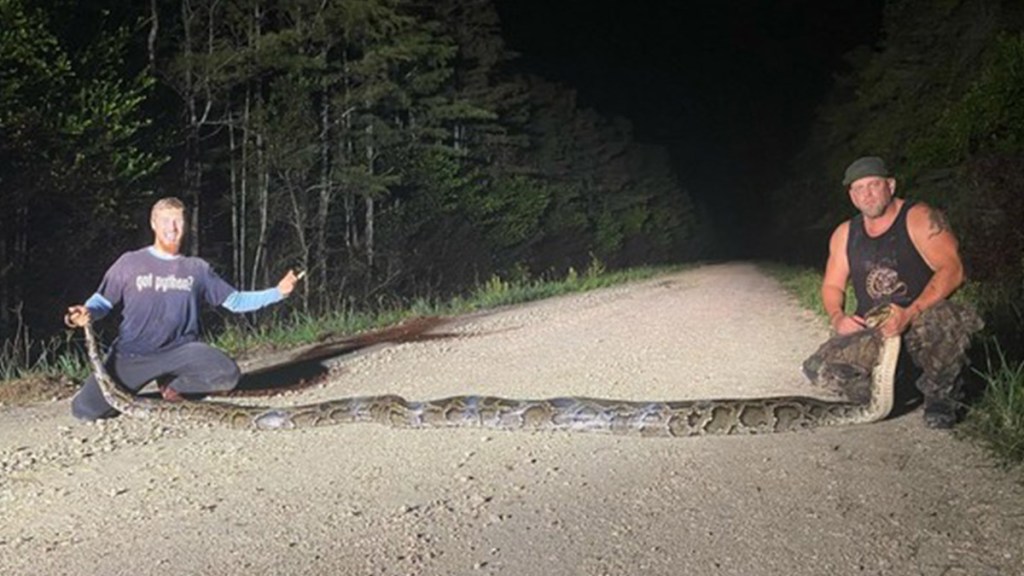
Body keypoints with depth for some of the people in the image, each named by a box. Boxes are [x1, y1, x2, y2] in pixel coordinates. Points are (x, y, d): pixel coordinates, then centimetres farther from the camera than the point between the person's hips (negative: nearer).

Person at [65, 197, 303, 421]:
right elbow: (102, 302, 2)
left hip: (180, 349, 1)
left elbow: (235, 301, 7)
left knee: (227, 374, -26)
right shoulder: (130, 262, 0)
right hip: (132, 354, -1)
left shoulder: (198, 268, 5)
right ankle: (131, 390, 19)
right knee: (85, 408, -14)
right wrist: (86, 313, -22)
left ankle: (172, 386, 5)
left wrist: (278, 292, -3)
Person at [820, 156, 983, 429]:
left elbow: (951, 269, -18)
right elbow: (832, 286, 12)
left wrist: (910, 314, -30)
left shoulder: (919, 218, -7)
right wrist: (837, 317, -12)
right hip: (870, 330, 5)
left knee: (946, 321, -39)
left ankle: (940, 395, -9)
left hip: (921, 322, -5)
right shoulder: (845, 234, 10)